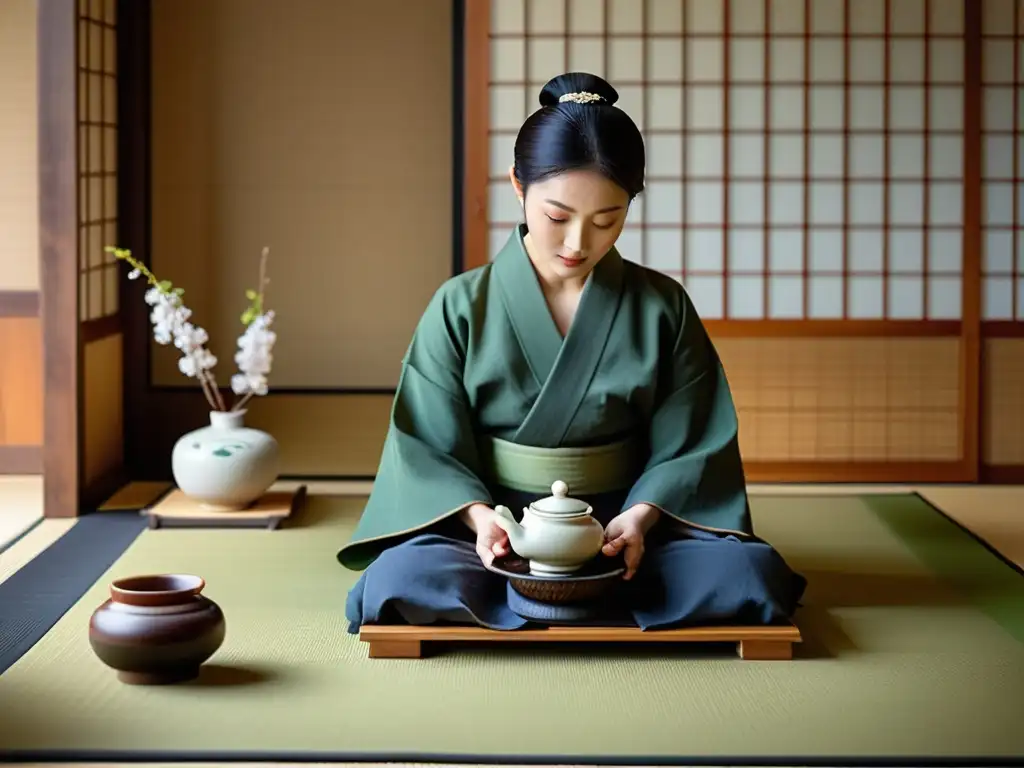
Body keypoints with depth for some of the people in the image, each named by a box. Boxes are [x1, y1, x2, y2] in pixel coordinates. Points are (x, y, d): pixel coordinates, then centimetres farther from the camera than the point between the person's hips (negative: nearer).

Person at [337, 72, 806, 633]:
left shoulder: (663, 308, 3)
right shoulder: (461, 307, 1)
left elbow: (686, 447, 1)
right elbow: (429, 448, -1)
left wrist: (639, 518, -18)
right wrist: (479, 516, -20)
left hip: (621, 535, 1)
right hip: (500, 537, -1)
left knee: (752, 570, -28)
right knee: (401, 577, -34)